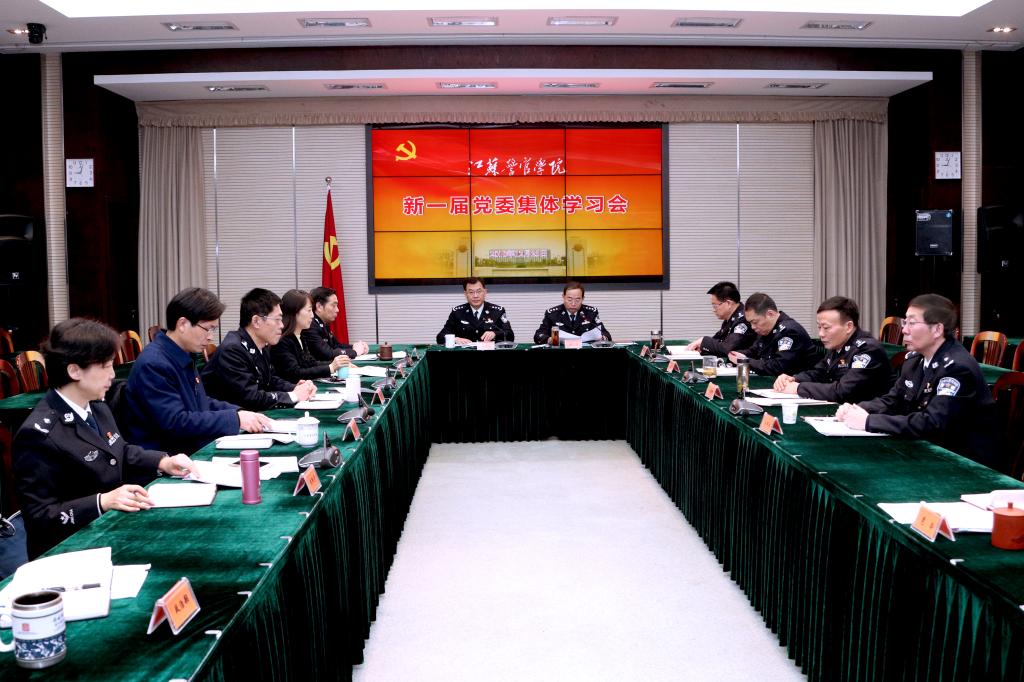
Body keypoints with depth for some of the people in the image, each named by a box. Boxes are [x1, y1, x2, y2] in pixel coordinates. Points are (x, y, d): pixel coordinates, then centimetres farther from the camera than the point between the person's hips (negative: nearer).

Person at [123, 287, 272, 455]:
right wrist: (235, 419, -20)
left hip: (195, 450, 9)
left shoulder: (186, 356, 11)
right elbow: (175, 422, -23)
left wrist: (239, 412, 5)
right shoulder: (153, 365, -17)